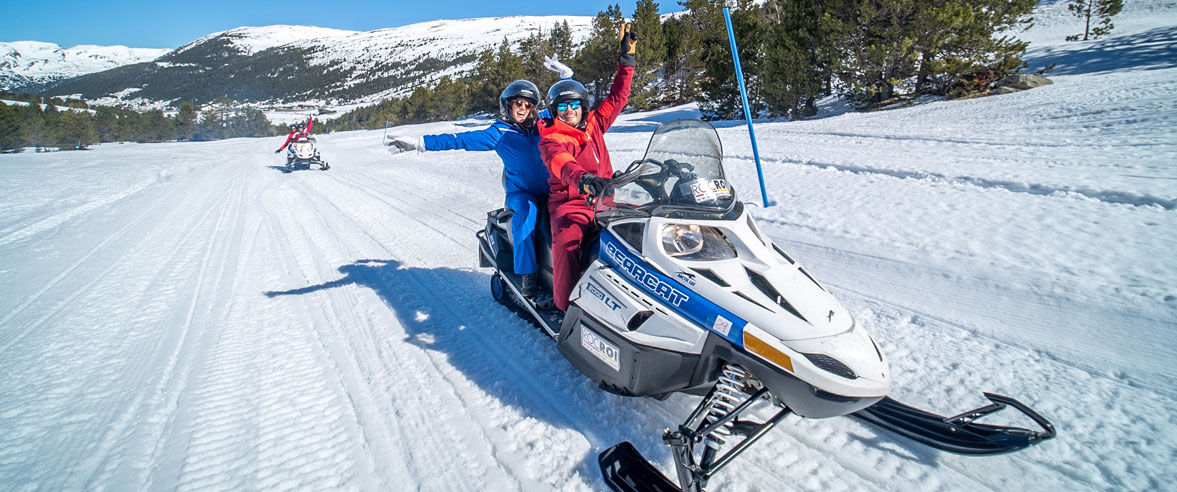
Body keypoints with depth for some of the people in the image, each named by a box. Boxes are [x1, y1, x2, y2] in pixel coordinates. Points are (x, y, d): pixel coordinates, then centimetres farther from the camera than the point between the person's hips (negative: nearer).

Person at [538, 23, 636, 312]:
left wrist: (627, 58, 16)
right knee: (567, 243, -35)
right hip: (569, 204, -5)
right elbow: (561, 164, -28)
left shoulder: (594, 124, 14)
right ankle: (565, 308, -27)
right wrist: (583, 179, -49)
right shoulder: (551, 140, -5)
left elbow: (617, 97, 21)